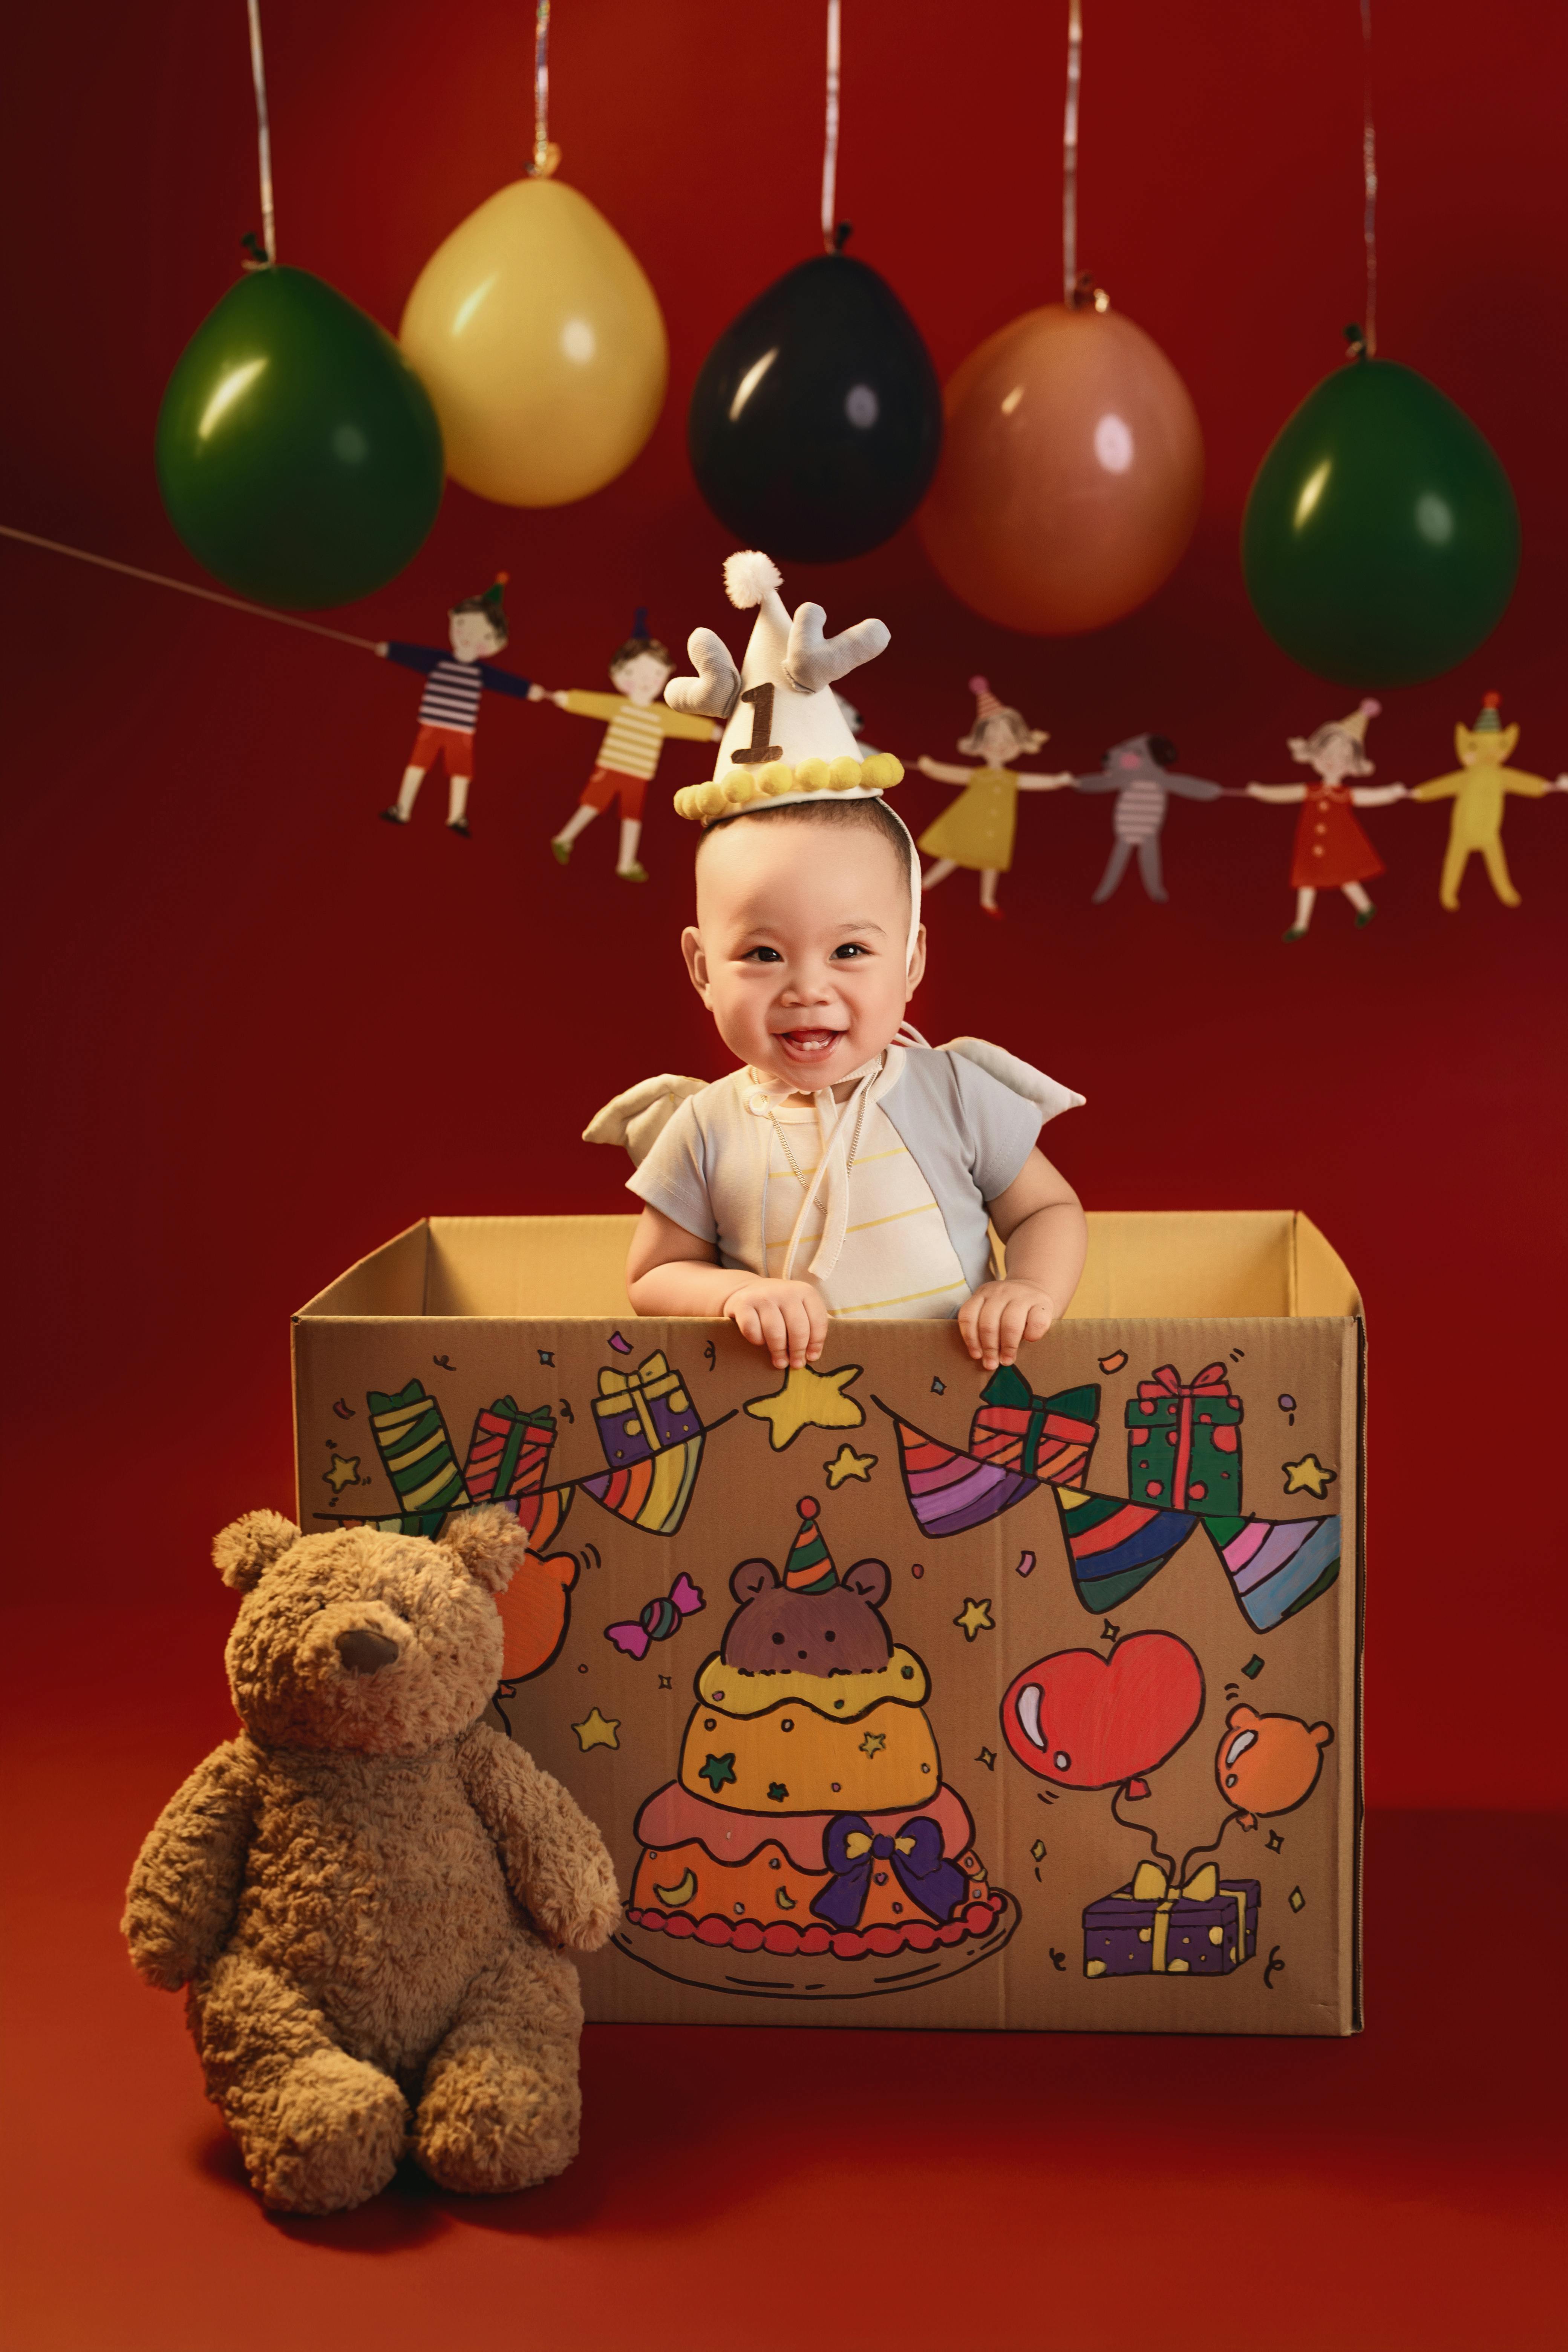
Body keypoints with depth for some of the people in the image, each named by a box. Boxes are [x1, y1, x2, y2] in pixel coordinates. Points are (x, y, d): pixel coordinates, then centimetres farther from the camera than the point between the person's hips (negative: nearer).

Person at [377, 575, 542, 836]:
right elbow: (412, 654, -3)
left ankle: (456, 817, 14)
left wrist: (528, 690, -10)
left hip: (461, 733, 1)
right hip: (431, 727, -1)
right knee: (417, 765, 3)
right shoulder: (437, 659, -2)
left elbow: (505, 681, -1)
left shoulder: (482, 671, 0)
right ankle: (402, 811, 11)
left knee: (461, 772, 4)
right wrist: (390, 650, -10)